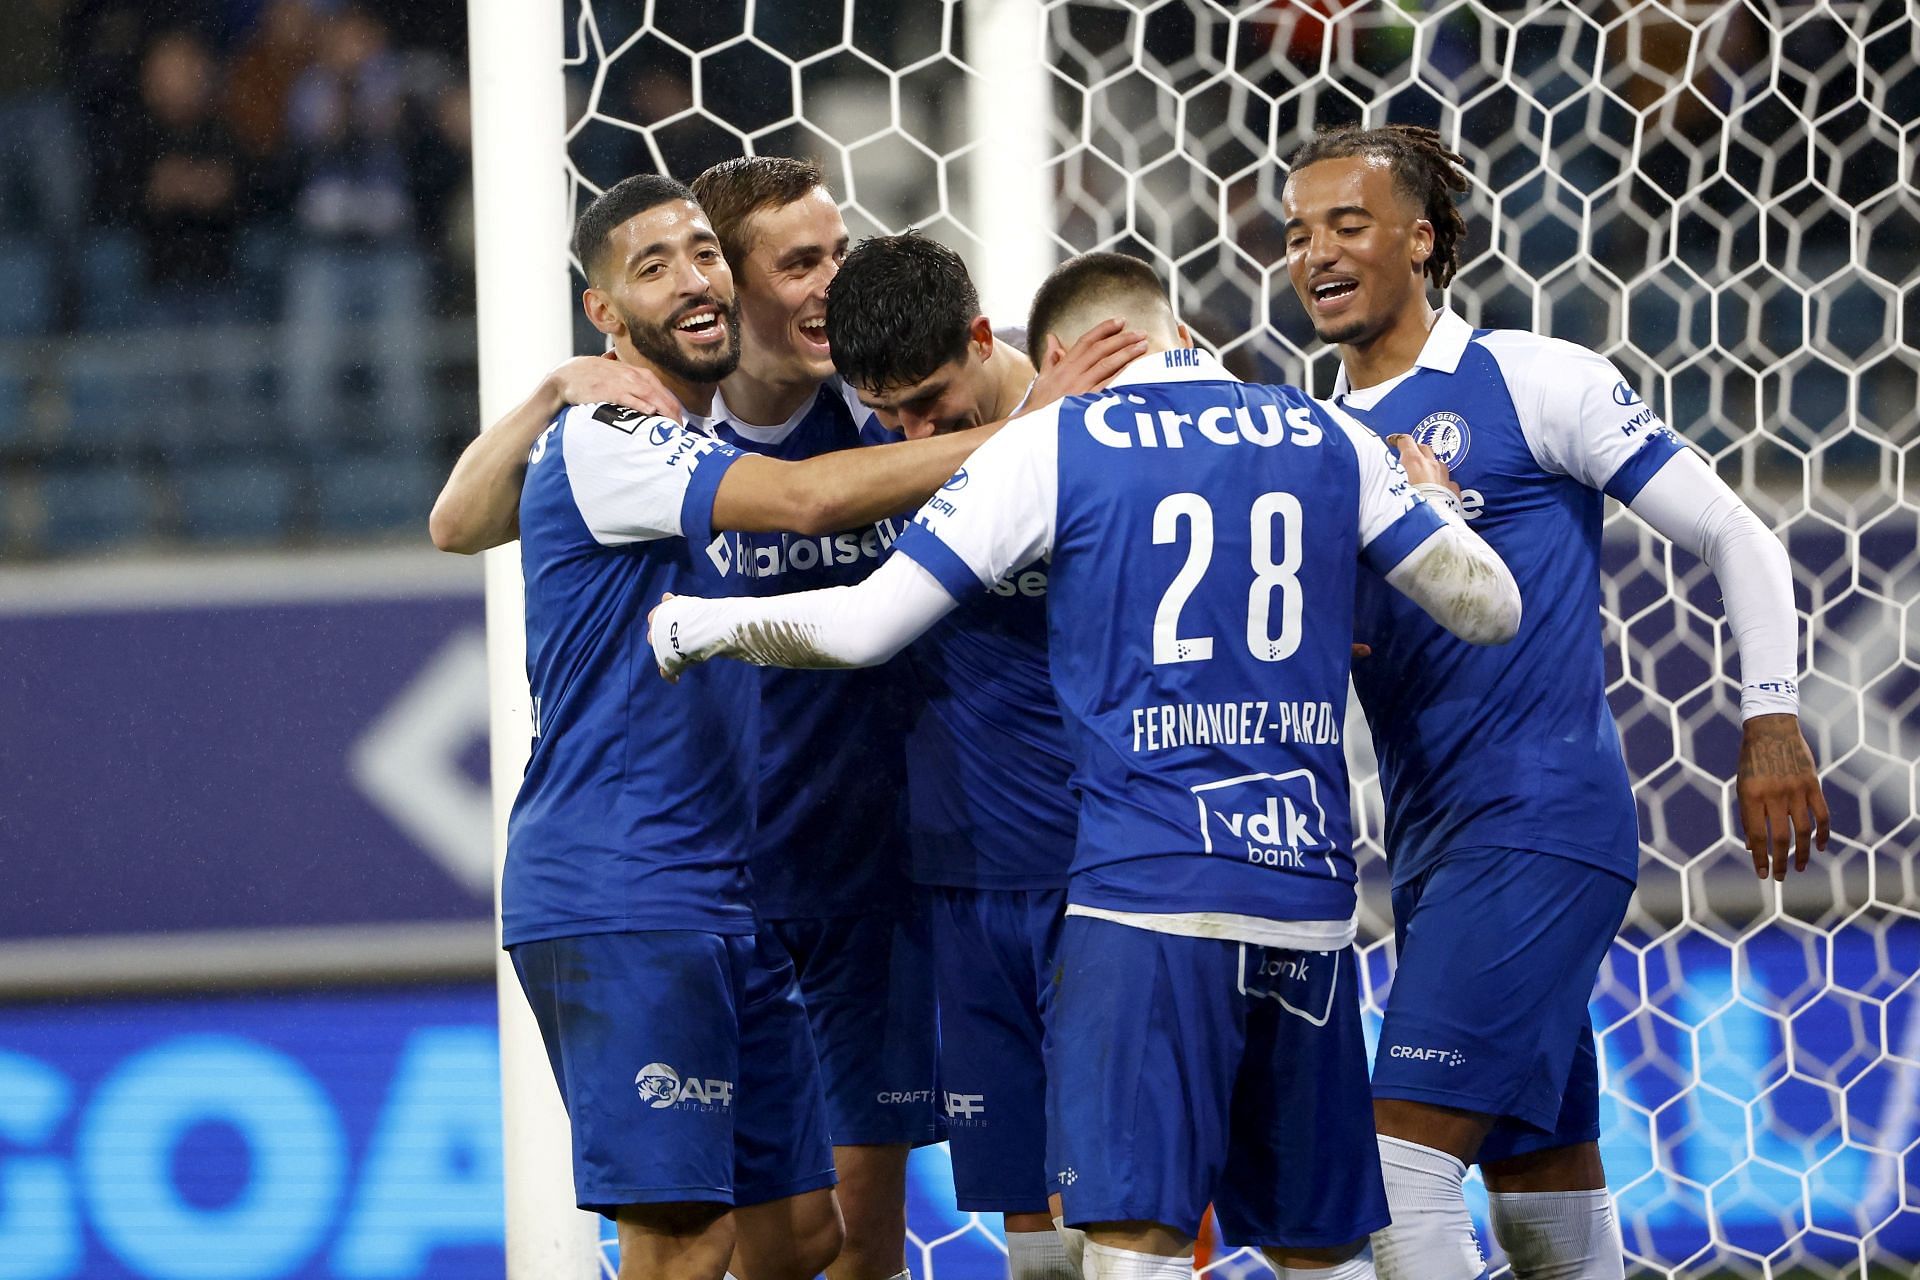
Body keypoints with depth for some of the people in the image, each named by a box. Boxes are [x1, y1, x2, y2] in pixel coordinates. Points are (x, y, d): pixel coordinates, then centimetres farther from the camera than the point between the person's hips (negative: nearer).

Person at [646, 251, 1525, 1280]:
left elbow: (863, 626, 2)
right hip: (1312, 899, 5)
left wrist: (691, 626, 19)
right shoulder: (1330, 440, 13)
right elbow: (1490, 607, 17)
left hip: (1148, 895, -5)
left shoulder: (1052, 446, 3)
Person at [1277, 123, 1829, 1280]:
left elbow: (1735, 536, -1)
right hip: (1430, 847, 7)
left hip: (1542, 822, -7)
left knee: (1406, 1158, -18)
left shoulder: (1532, 381, -3)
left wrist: (1772, 719, -9)